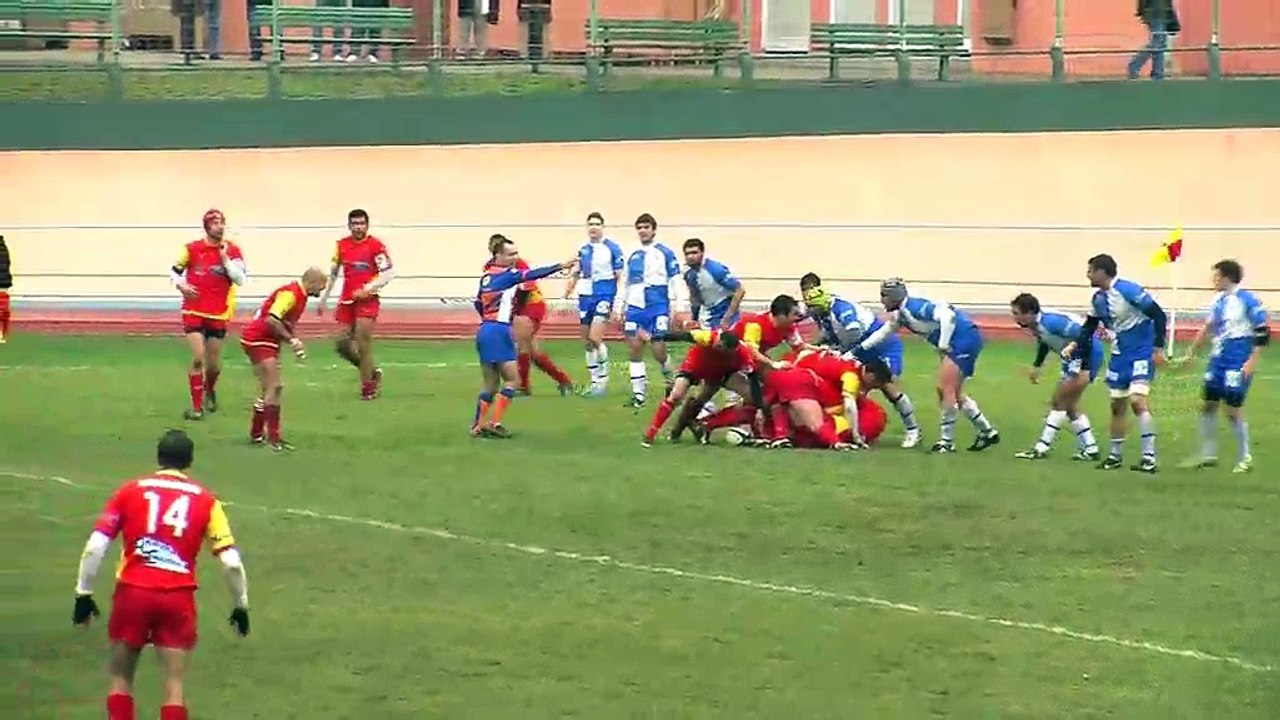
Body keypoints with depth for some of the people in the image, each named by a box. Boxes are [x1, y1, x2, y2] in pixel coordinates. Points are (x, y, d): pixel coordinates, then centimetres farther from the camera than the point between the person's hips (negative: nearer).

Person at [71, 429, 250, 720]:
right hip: (178, 598, 0)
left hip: (132, 593, 0)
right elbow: (232, 562, 0)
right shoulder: (205, 500, 5)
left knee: (121, 677, 15)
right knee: (174, 684, 5)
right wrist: (241, 606, 12)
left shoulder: (130, 491, 5)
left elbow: (94, 548, -2)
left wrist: (83, 594, 5)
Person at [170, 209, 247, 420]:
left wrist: (225, 258, -18)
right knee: (198, 358, -15)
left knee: (214, 365, 8)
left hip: (219, 315, 2)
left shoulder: (232, 251, -1)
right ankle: (196, 406, -5)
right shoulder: (192, 249, -2)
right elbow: (174, 271, 9)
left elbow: (240, 279, -11)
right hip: (194, 312, -2)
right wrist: (181, 285, -11)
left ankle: (210, 391, 42)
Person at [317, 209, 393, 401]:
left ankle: (367, 386, -4)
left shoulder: (376, 246, -8)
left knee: (363, 340, -14)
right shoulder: (341, 245, 8)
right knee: (342, 344, 2)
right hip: (347, 300, 5)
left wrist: (368, 289, -19)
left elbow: (389, 273, -10)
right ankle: (372, 371, 23)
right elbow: (333, 273, 18)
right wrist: (324, 299, 17)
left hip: (367, 300, -5)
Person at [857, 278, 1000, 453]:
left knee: (946, 389, -10)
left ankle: (947, 441, -4)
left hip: (965, 338, -10)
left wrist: (943, 345, -23)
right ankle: (987, 431, 21)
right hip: (957, 343, 10)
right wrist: (859, 349, 23)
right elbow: (884, 332, 25)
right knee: (953, 393, 13)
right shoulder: (901, 313, 11)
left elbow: (947, 315, -28)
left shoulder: (914, 307, -19)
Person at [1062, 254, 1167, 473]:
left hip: (1142, 354, -8)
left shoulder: (1129, 291, -20)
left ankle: (1149, 457, -20)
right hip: (1119, 356, 8)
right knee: (1117, 405, 12)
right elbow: (1089, 326, 18)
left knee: (1137, 400, -21)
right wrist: (1075, 344, 1)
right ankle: (1115, 455, 26)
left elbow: (1159, 315, -19)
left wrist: (1158, 348, -21)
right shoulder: (1098, 299, 5)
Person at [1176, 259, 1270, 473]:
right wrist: (1190, 354, 24)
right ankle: (1208, 455, 18)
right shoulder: (1219, 301, 9)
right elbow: (1207, 328, 21)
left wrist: (1252, 362, -18)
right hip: (1218, 360, 8)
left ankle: (1245, 458, 8)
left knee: (1233, 409, -6)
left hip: (1238, 364, -8)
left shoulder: (1247, 301, -13)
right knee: (1208, 405, 8)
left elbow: (1263, 333, -13)